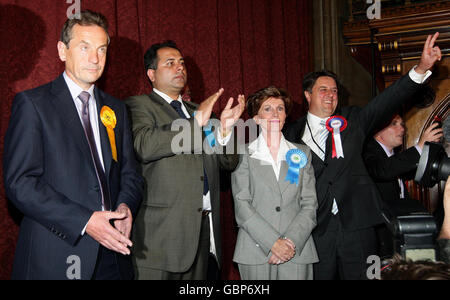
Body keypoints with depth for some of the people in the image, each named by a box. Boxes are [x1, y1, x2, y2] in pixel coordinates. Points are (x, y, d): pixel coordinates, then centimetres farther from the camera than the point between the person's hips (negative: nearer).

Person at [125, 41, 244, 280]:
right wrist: (195, 122, -17)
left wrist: (224, 130, -3)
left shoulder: (197, 110, 20)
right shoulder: (139, 105, 1)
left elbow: (229, 163, 17)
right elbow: (144, 147, -20)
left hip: (205, 230, 6)